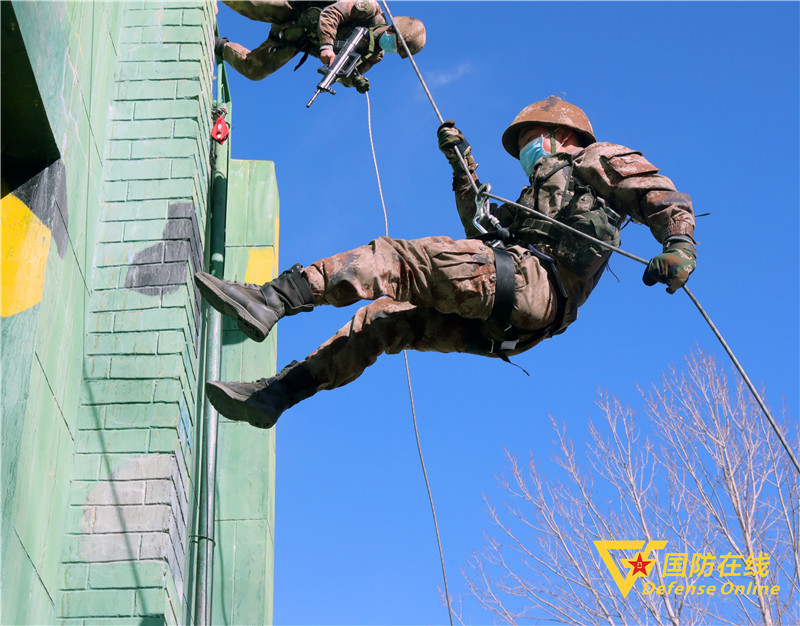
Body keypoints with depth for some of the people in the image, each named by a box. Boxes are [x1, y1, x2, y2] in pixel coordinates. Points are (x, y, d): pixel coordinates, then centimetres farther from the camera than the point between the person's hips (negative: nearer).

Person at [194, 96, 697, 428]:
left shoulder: (599, 160, 19)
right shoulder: (537, 198, 43)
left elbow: (664, 195, 3)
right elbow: (484, 233, 35)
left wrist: (680, 246, -16)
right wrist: (464, 166, 34)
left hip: (537, 281, -9)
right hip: (505, 325, 9)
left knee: (395, 258, -18)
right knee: (385, 320, 6)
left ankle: (272, 298, -29)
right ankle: (276, 393, 0)